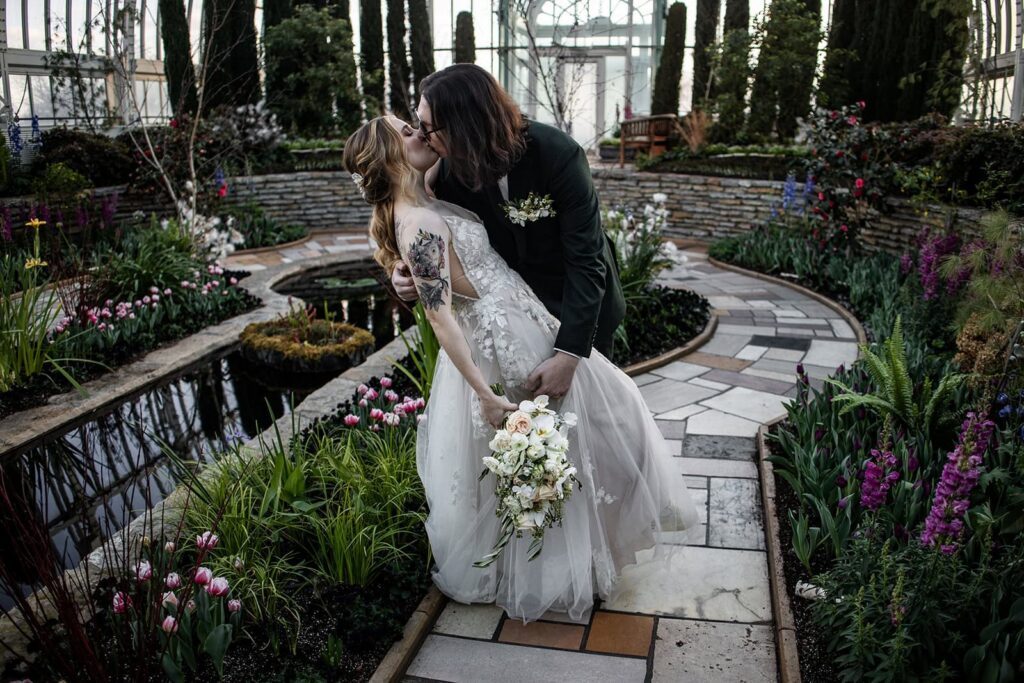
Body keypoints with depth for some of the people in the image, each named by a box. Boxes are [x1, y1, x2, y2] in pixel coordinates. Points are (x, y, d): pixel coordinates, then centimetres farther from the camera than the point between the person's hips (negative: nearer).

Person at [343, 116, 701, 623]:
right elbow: (440, 317, -26)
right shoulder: (416, 226, -24)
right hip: (509, 345, -10)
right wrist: (486, 395, -26)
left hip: (521, 324, 10)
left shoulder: (419, 206, 5)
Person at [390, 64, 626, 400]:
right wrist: (409, 271, -24)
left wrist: (567, 355, -35)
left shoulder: (558, 154, -31)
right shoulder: (452, 166, -18)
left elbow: (586, 261, -30)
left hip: (580, 305, -3)